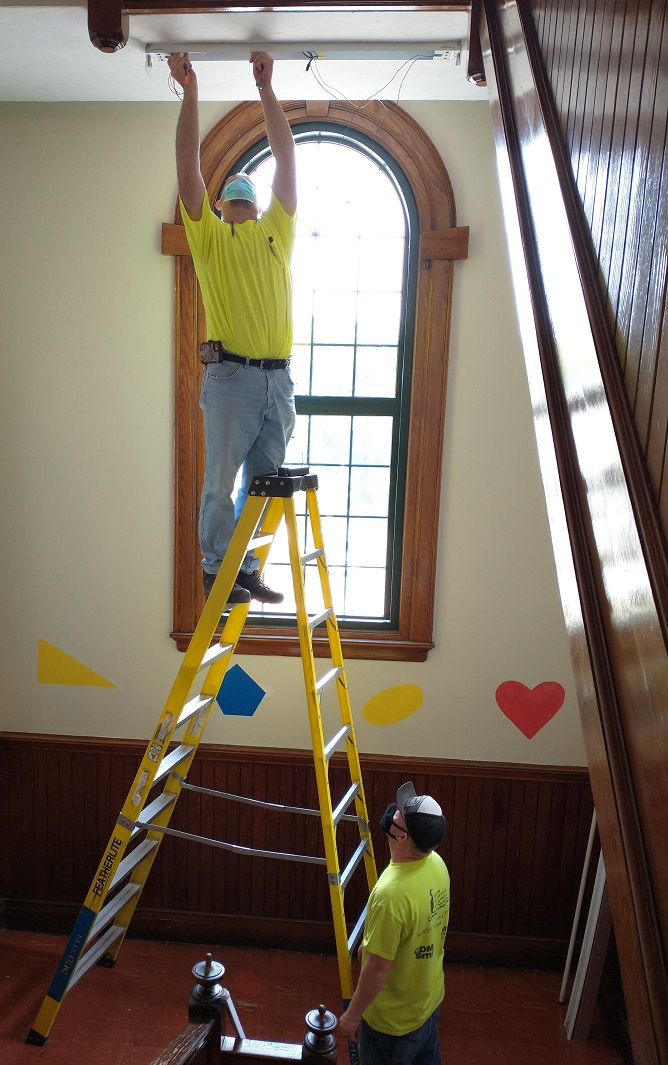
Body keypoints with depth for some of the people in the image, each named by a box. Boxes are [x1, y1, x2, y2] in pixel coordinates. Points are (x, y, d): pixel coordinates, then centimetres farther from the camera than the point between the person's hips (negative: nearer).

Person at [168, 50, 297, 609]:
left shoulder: (277, 231, 20)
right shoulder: (209, 236, 12)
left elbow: (286, 156, 16)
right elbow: (188, 164, 5)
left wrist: (266, 87, 15)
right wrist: (190, 91, 2)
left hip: (279, 378, 4)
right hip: (230, 375, -3)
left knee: (265, 481, 7)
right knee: (222, 480, -2)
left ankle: (248, 568, 17)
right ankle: (218, 569, 10)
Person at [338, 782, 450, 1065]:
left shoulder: (392, 893, -38)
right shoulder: (436, 863, -13)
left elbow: (377, 968, -28)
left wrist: (353, 1013, -13)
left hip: (394, 1017, -7)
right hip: (429, 998, 7)